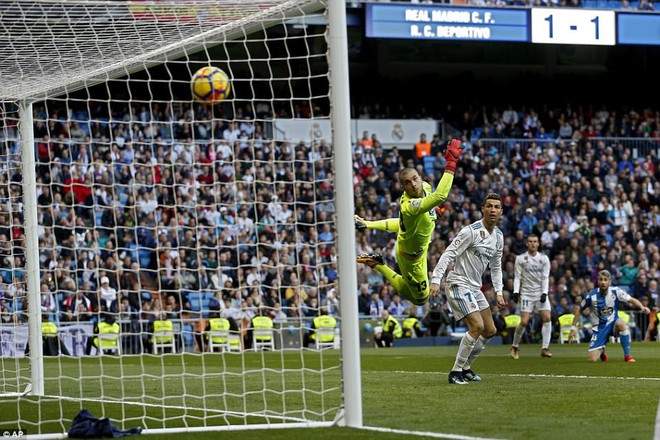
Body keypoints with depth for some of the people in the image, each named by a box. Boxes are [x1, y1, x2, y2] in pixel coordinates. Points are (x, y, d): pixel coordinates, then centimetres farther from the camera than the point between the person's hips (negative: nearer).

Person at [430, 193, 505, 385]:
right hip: (458, 284, -9)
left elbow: (496, 267, 21)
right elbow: (448, 254, -20)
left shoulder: (498, 236, 9)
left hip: (475, 287, 9)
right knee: (477, 326, -20)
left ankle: (465, 368, 20)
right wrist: (436, 280, -27)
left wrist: (499, 292, 13)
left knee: (490, 330, 9)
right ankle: (456, 372, -10)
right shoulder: (471, 231, -17)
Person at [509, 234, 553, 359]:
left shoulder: (544, 258, 7)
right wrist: (516, 292, -10)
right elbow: (517, 277, 3)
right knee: (524, 322, -10)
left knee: (547, 318, -13)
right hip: (526, 293, -2)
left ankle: (545, 349, -10)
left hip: (541, 293, 2)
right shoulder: (520, 258, 3)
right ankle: (515, 347, 9)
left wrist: (544, 293, -8)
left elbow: (545, 277, 3)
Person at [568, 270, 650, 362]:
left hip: (612, 322, 0)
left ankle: (627, 356, -22)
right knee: (592, 359, -11)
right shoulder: (591, 296, -14)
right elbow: (579, 309, -1)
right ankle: (601, 351, 30)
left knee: (621, 324, -39)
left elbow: (631, 300, -12)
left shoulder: (616, 291, -13)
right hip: (599, 328, 0)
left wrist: (642, 307, -33)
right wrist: (573, 328, -2)